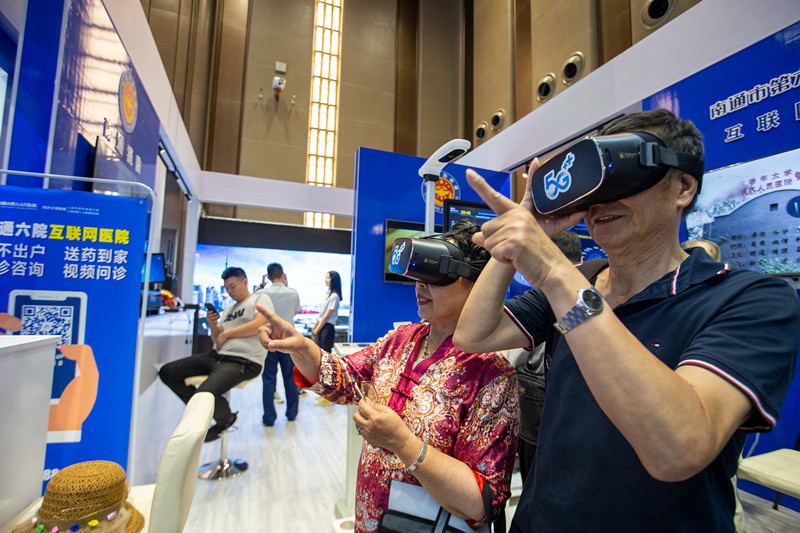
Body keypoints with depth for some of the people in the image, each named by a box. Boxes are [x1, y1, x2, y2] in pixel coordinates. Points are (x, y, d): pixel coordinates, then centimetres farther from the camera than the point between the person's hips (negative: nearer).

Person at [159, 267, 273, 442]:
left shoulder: (260, 299, 4)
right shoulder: (228, 309, 27)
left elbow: (260, 324, -15)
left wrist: (226, 334, -5)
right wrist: (213, 325, 3)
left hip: (244, 362, -9)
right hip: (218, 356, 9)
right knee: (167, 372, 1)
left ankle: (226, 418, 5)